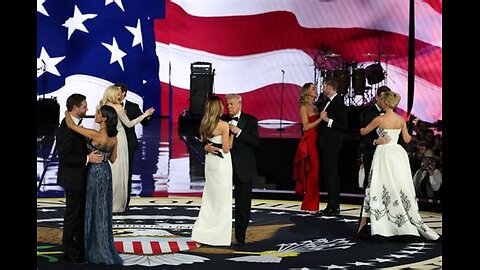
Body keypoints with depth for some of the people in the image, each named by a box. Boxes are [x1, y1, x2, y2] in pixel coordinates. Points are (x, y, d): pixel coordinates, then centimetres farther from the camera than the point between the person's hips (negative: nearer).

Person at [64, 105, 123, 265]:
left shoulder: (96, 135, -23)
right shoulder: (113, 137, -1)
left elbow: (70, 125, -16)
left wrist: (67, 113, 3)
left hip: (95, 174, -7)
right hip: (106, 173, 7)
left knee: (95, 210, 5)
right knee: (103, 211, 16)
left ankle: (98, 251, 13)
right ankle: (104, 246, 26)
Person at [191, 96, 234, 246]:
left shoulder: (204, 124, 3)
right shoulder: (224, 125, -17)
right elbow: (226, 148, -15)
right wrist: (232, 134, -6)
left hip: (209, 160, 7)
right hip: (222, 162, -7)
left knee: (209, 196, 15)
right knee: (222, 198, 3)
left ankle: (203, 232, 16)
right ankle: (219, 235, 8)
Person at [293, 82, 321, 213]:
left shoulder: (314, 107, 19)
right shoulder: (304, 107, -5)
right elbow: (306, 126, -12)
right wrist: (320, 119, -17)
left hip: (315, 141, 8)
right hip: (308, 142, -8)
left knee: (314, 171, 8)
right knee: (312, 171, -9)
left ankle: (311, 204, 13)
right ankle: (309, 205, -3)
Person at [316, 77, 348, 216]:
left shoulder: (338, 103, -13)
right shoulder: (329, 102, 16)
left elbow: (343, 125, -19)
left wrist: (327, 120, -20)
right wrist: (322, 118, 9)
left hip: (332, 144, -10)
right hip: (326, 144, 10)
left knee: (331, 173, -8)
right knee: (327, 173, 11)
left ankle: (334, 207, -4)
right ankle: (332, 206, 17)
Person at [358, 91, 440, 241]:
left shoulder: (380, 119, -9)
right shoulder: (401, 120, 3)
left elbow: (363, 132, 5)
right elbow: (407, 140, 11)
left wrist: (362, 129, 28)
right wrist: (411, 134, 33)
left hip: (383, 154, -4)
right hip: (398, 154, 4)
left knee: (378, 189, -1)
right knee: (401, 189, 9)